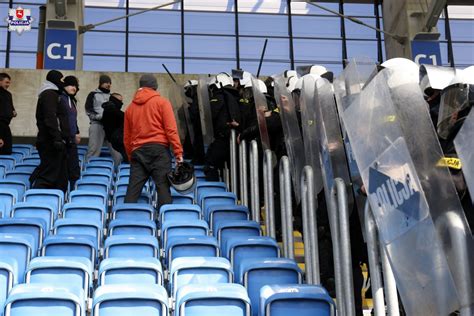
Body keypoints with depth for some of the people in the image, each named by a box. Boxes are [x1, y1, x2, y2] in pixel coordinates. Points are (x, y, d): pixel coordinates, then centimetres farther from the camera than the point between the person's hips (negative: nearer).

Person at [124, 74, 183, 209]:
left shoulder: (130, 107, 15)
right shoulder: (162, 102, 3)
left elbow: (126, 137, 17)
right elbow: (171, 129, -6)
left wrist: (131, 157, 24)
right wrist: (178, 152, -6)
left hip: (137, 152, 4)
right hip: (159, 149, -4)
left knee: (133, 189, 3)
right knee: (163, 186, -6)